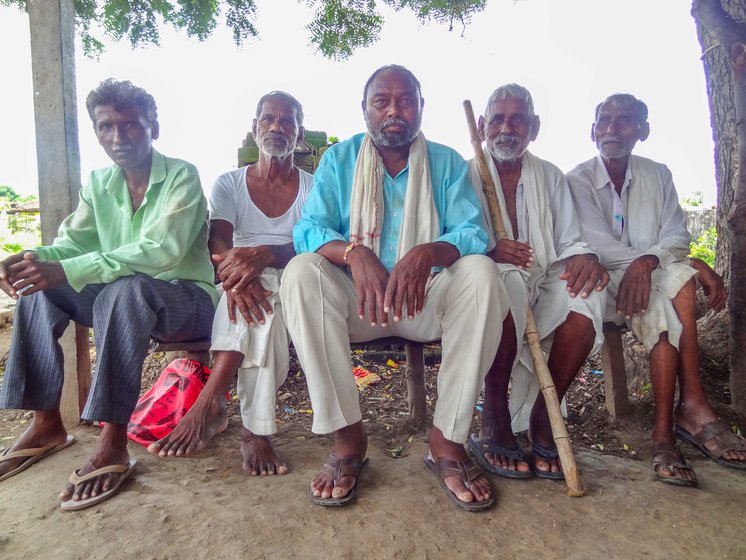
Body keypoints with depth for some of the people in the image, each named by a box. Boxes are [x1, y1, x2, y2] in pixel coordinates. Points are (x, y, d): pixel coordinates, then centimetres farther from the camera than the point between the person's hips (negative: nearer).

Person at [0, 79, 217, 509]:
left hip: (186, 300, -7)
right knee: (38, 287, -8)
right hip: (125, 300, 7)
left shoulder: (181, 177, -14)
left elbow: (161, 251, -29)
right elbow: (72, 243, 3)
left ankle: (113, 445, -32)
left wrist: (66, 272, -36)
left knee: (124, 290, -36)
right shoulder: (99, 184, 7)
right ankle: (47, 423, -5)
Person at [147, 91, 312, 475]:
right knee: (259, 297, -36)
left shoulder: (314, 188, 6)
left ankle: (210, 404, -32)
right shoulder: (229, 184, 10)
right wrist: (235, 276, -34)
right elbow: (217, 246, -8)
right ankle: (256, 430, -35)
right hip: (245, 283, 1)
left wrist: (265, 255, -34)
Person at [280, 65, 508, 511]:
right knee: (301, 271, -28)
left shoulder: (447, 163, 6)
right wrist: (353, 252, -30)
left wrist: (429, 252, -31)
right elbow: (308, 229, -7)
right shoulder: (339, 160, 6)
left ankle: (448, 438, -19)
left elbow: (473, 233, -7)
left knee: (480, 272, -28)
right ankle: (347, 436, -21)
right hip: (357, 303, 0)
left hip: (426, 302, 1)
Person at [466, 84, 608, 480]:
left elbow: (569, 241, 10)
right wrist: (489, 251, -24)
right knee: (508, 282, -38)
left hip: (543, 285, 4)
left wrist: (584, 257, -15)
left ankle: (541, 417, -14)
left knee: (587, 292, -29)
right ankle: (494, 419, -22)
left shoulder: (551, 177, 17)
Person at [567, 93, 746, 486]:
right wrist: (692, 264, -20)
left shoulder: (658, 175, 13)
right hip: (604, 283, -3)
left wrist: (648, 261, -27)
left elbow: (677, 235, 0)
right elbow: (599, 245, -13)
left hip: (655, 280, 3)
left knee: (677, 277, -31)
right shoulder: (578, 180, 0)